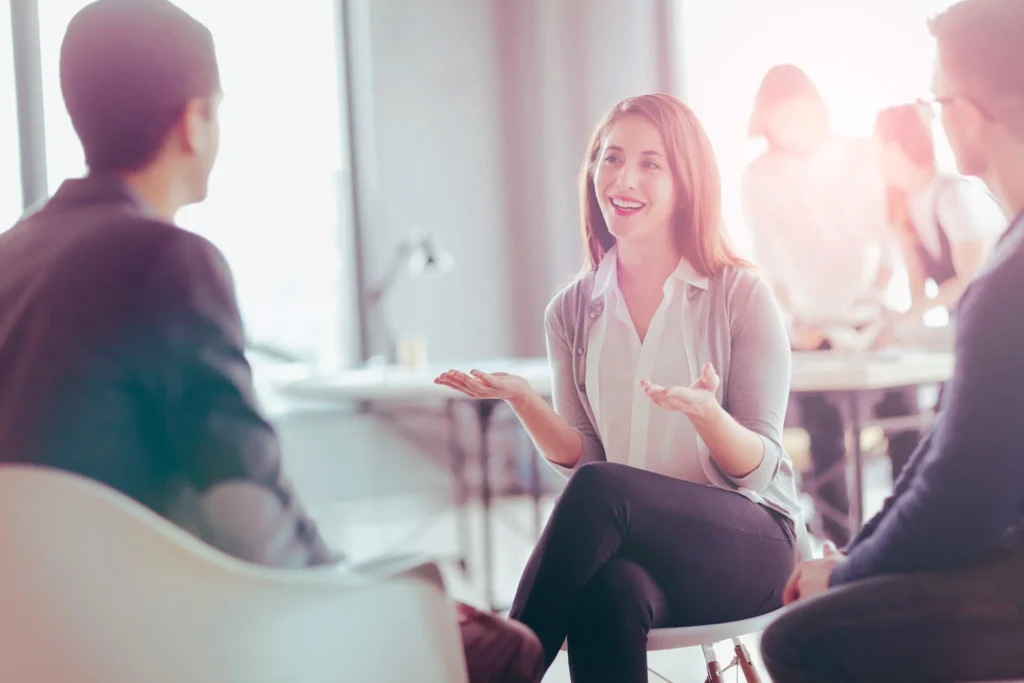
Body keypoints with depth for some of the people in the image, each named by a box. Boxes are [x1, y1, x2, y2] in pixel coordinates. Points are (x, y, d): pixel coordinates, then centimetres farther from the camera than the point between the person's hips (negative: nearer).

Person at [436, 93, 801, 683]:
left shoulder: (742, 296, -2)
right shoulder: (572, 312, 9)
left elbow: (758, 469, -4)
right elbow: (579, 455, 9)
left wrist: (705, 413, -26)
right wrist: (523, 401, -9)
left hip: (747, 542, -2)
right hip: (631, 548, 2)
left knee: (599, 488, -32)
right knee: (611, 594, -36)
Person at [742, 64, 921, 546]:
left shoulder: (863, 157, -1)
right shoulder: (758, 177, -3)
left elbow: (889, 237, 1)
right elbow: (768, 261, -4)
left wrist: (880, 295, -11)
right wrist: (791, 322, -14)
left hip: (871, 322, 1)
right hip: (812, 328, -1)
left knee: (905, 429, -6)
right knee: (825, 444, -3)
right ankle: (839, 545, 2)